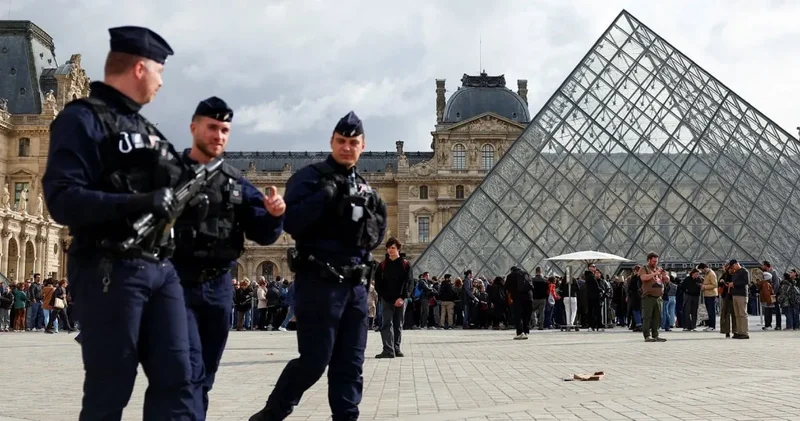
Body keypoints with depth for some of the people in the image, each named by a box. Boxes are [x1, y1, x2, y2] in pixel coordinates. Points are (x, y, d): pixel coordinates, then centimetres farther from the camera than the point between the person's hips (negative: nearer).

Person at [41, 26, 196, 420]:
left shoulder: (144, 127, 20)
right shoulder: (83, 118, -5)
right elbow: (62, 200, -17)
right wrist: (138, 203, -25)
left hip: (160, 268, 8)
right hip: (110, 270, -8)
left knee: (176, 379, 5)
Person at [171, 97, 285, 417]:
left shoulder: (237, 182, 11)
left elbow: (263, 233, 7)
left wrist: (274, 215, -12)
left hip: (219, 287, 5)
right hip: (178, 284, -5)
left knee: (205, 375, 13)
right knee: (190, 370, -13)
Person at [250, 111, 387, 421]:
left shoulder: (363, 187, 16)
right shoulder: (310, 177, -4)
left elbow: (376, 237, 17)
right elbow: (291, 223, -18)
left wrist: (372, 216, -2)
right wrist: (326, 193, -20)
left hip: (355, 285, 7)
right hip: (319, 283, -7)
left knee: (350, 364, 8)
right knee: (314, 360, -5)